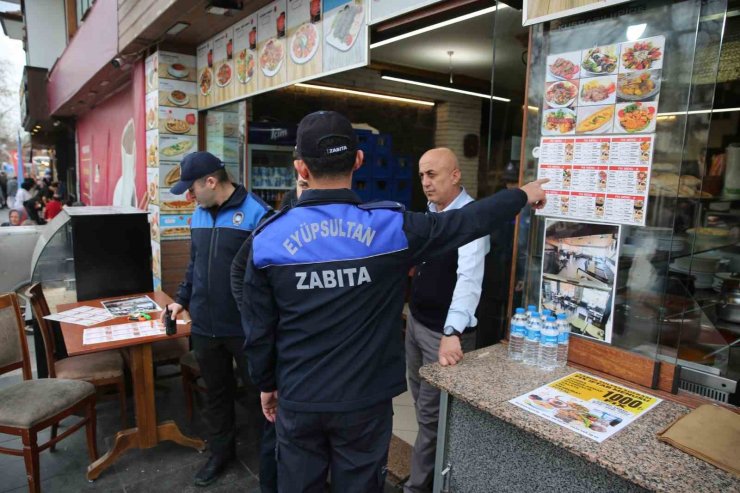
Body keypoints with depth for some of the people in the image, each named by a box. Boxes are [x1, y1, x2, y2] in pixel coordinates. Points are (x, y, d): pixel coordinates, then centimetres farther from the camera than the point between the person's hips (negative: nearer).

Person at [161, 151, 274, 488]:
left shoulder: (256, 212, -15)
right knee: (215, 393, 21)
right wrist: (182, 299, 17)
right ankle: (221, 451, 41)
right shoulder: (199, 215, 8)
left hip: (246, 327, -6)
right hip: (204, 326, 6)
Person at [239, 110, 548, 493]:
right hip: (364, 400, -1)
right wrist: (522, 195, 16)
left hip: (298, 400, 2)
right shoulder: (390, 227, -15)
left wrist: (265, 383, 14)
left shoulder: (268, 237, -10)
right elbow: (468, 221, -2)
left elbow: (258, 328, -3)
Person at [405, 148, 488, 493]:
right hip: (416, 321, 9)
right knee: (422, 403, 21)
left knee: (432, 413, 6)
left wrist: (452, 332, -41)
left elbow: (469, 278, -32)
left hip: (443, 331, -8)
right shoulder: (431, 212, 6)